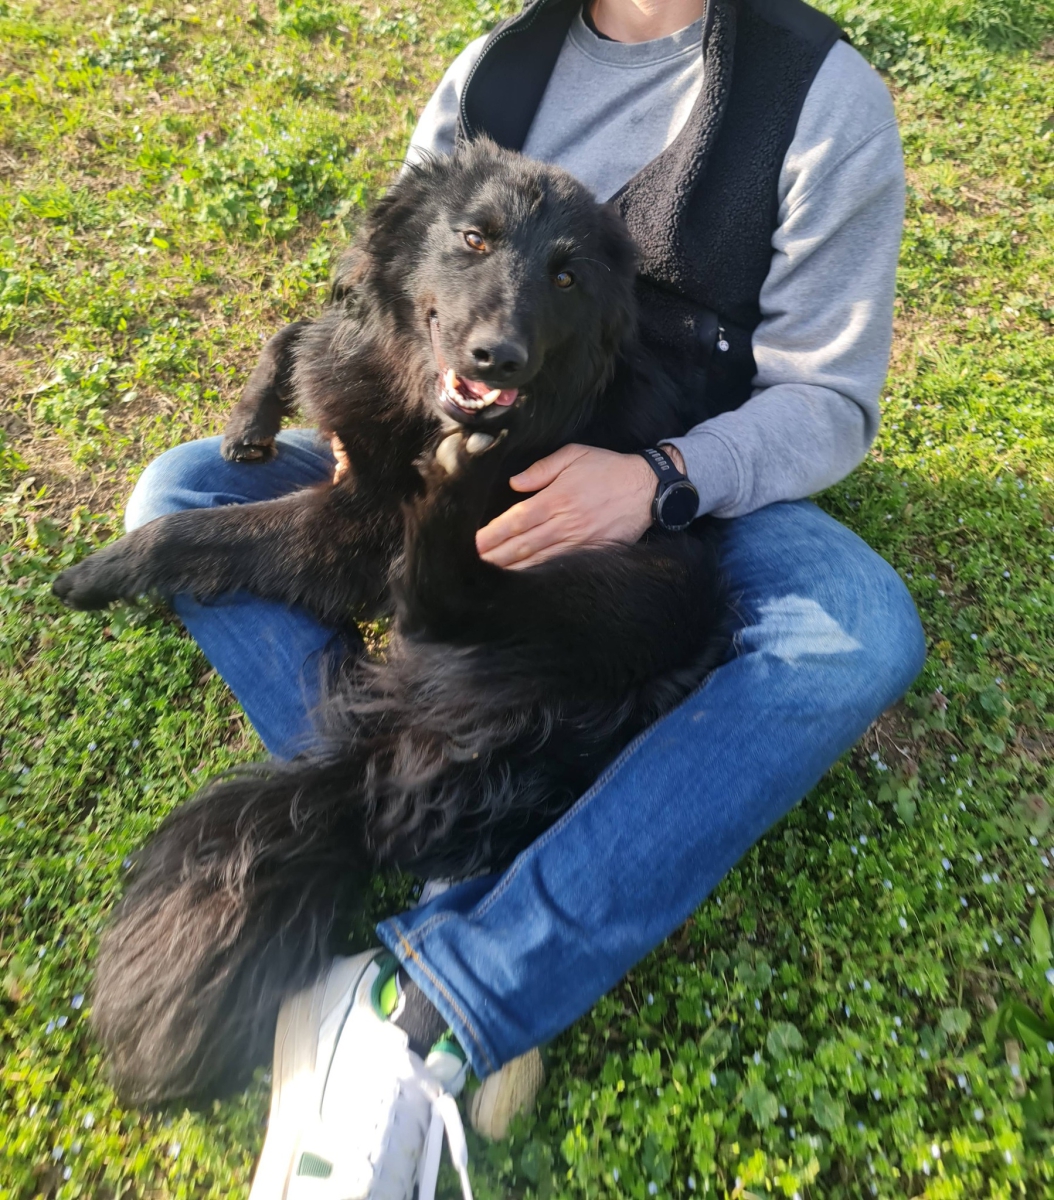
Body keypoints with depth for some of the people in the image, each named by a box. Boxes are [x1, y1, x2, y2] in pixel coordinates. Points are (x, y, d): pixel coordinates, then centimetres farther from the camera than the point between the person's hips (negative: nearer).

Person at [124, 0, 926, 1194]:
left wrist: (660, 477, -28)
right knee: (180, 492, -13)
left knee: (863, 635, -34)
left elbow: (829, 401, -8)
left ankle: (425, 1021, -34)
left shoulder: (825, 97, -6)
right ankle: (462, 902, -31)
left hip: (687, 483, -2)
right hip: (470, 455, 3)